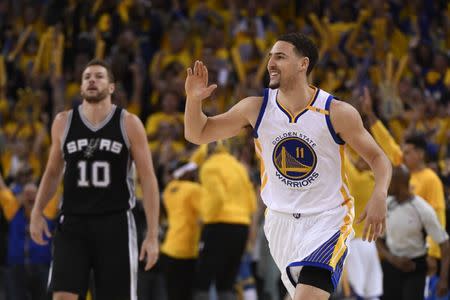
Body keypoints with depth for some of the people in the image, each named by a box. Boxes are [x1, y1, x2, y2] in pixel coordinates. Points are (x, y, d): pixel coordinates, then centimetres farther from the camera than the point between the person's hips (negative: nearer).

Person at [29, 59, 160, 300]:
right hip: (72, 223, 1)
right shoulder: (64, 122, 6)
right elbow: (53, 171, 19)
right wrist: (37, 212, 4)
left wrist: (153, 235, -7)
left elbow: (148, 179, -2)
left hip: (115, 224, -1)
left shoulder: (129, 124, -2)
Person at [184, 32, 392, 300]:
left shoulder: (337, 113, -13)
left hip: (327, 220, -4)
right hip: (281, 221, 4)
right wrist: (194, 99, -15)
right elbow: (198, 134, 5)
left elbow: (377, 158, -6)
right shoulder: (256, 109, -4)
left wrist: (379, 196, -25)